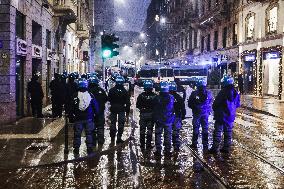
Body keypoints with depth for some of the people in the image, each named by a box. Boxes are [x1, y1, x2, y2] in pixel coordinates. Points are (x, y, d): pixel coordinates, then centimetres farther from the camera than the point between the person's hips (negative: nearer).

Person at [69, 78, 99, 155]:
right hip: (89, 118, 1)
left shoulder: (75, 96, -9)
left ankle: (76, 149, 14)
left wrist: (71, 116, 6)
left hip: (78, 118, -1)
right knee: (89, 133, 11)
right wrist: (96, 114, 13)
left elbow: (71, 108, -5)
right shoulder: (90, 95, -5)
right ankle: (89, 149, 11)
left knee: (77, 134, 10)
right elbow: (96, 106, 0)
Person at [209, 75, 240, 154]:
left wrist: (215, 110, 7)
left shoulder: (223, 92, -17)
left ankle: (215, 148, -1)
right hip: (231, 116, 6)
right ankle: (226, 148, 16)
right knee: (228, 132, 13)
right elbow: (238, 104, 13)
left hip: (221, 115, -6)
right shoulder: (235, 93, 3)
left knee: (218, 131, -1)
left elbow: (216, 103, -11)